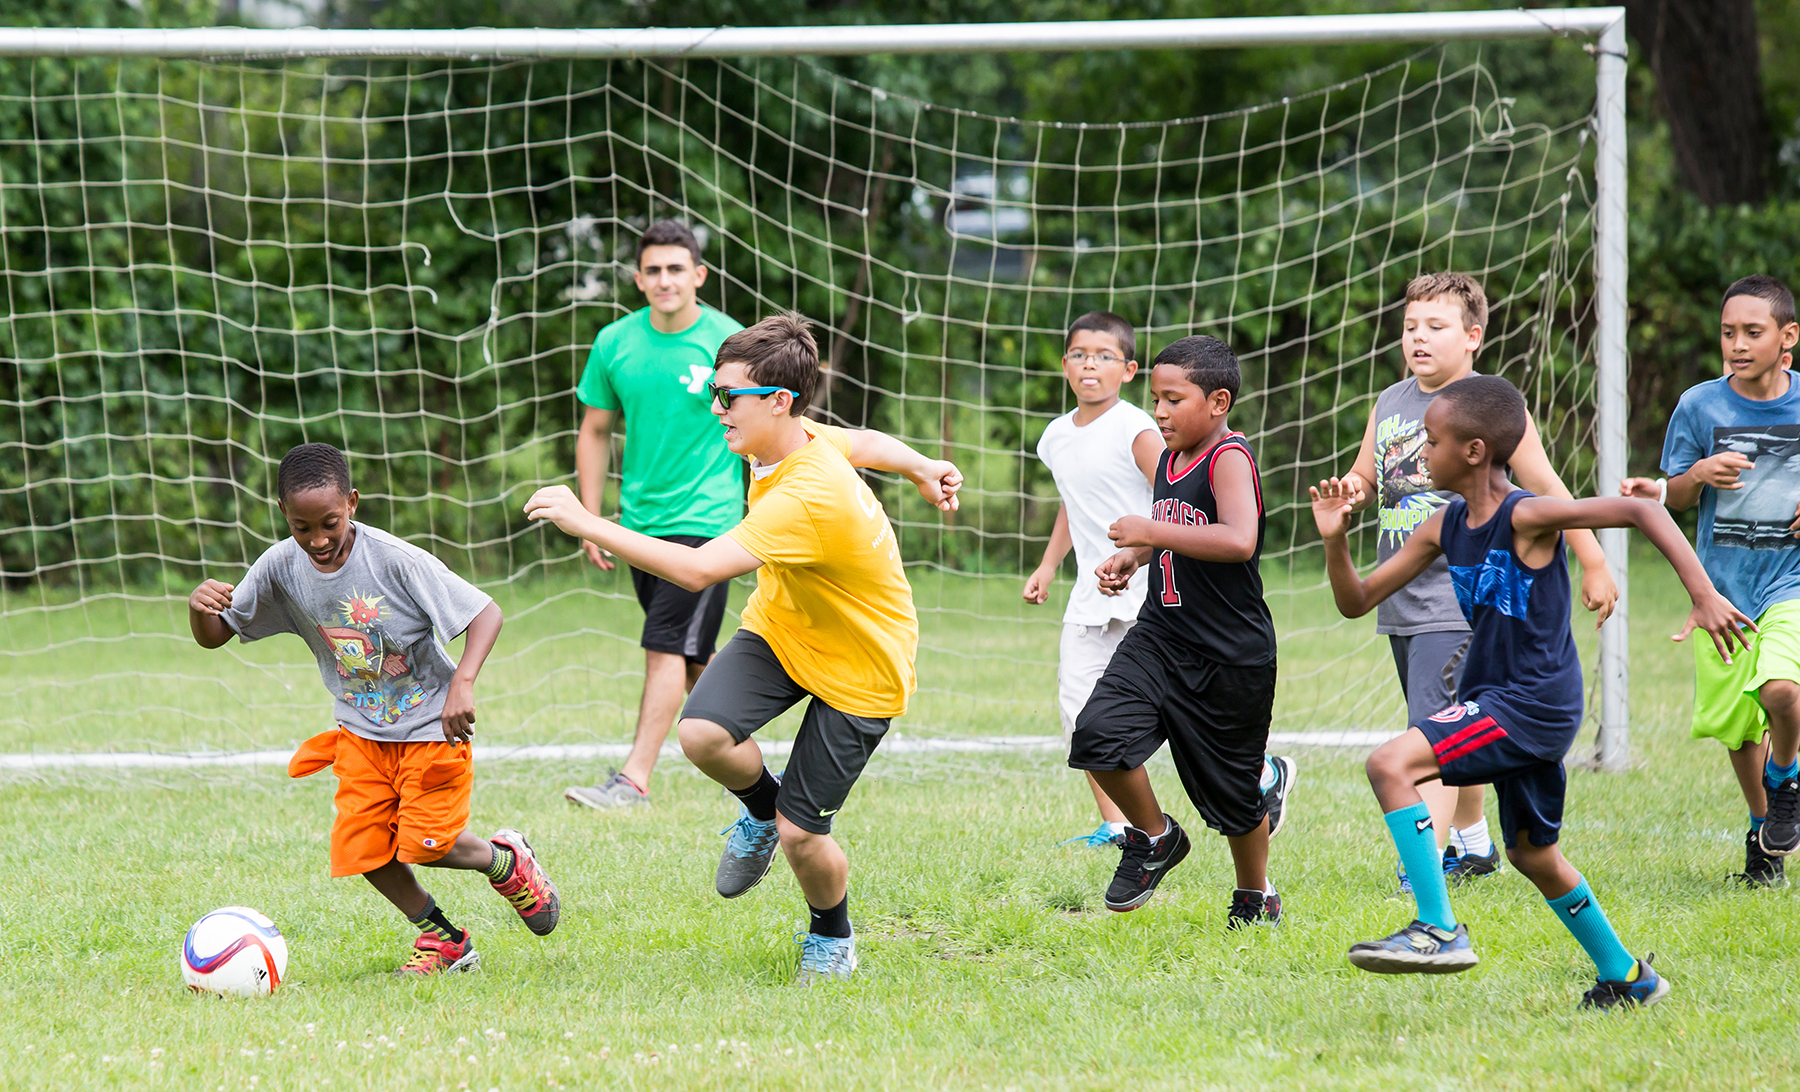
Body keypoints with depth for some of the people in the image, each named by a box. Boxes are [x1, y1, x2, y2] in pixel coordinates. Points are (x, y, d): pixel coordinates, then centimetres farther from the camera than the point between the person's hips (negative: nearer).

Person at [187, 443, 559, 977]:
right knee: (362, 846, -5)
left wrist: (463, 683, -36)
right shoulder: (281, 567, -11)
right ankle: (441, 939, 16)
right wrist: (199, 607, -26)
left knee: (424, 843, -11)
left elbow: (485, 613, -21)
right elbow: (213, 635, -2)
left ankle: (506, 861, 21)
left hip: (431, 725, -5)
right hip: (363, 732, 5)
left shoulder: (396, 560, -24)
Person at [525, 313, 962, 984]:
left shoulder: (808, 498, -37)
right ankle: (761, 806, 14)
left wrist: (585, 523, -42)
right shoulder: (787, 440, -11)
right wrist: (921, 468, 30)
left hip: (861, 668, -7)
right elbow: (865, 443, 12)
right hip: (779, 627, 7)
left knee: (800, 835, -4)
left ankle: (832, 937, 28)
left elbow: (699, 570, -44)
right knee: (703, 734, -20)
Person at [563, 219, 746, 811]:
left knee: (667, 648, -13)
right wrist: (591, 522, 9)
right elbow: (595, 432, 13)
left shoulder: (729, 343, -7)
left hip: (706, 516, -5)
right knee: (693, 657, 13)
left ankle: (634, 779, -16)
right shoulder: (615, 344, 3)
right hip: (640, 519, 5)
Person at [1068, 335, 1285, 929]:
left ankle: (1256, 896, 31)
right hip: (1159, 635, 7)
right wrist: (1131, 558, 9)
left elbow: (1239, 540, -33)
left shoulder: (1229, 458, -16)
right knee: (1099, 733, -17)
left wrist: (1152, 532, -28)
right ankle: (1153, 837, 7)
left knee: (1232, 792, 7)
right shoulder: (1169, 460, 9)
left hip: (1230, 656, -7)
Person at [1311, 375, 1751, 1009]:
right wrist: (1336, 541, -7)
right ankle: (1627, 977, 38)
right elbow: (1357, 601, 11)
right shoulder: (1445, 528, 7)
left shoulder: (1527, 517, -16)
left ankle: (1439, 929, -23)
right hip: (1498, 700, 9)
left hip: (1535, 702, -9)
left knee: (1391, 764, -23)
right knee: (1532, 854, 22)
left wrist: (1704, 595, -24)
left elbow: (1640, 511, -18)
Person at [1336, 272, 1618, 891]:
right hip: (1400, 601, 7)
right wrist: (1348, 494, -2)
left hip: (1462, 598, -7)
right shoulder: (1389, 404, 11)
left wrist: (1593, 566, 0)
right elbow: (1363, 481, 23)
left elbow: (1546, 488, -3)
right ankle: (1473, 845, 33)